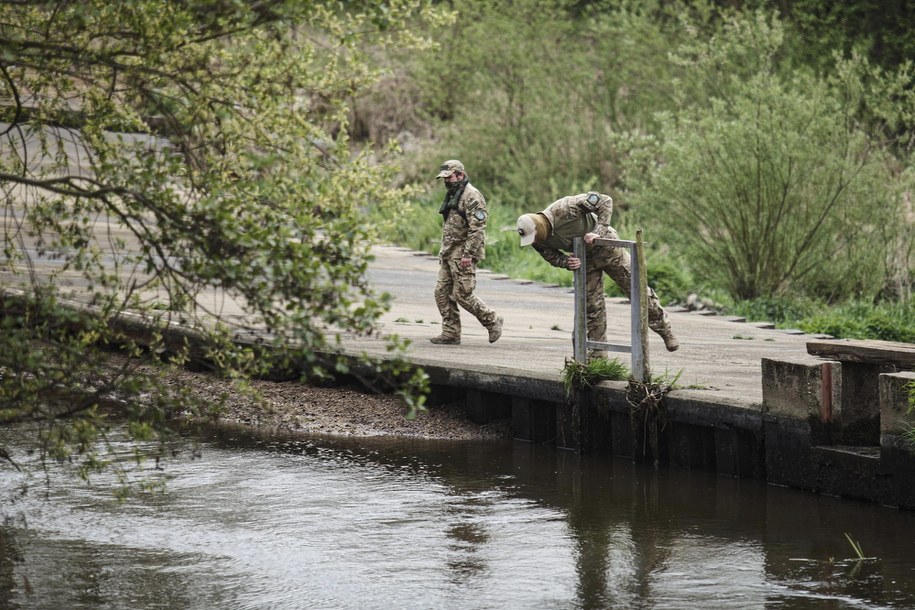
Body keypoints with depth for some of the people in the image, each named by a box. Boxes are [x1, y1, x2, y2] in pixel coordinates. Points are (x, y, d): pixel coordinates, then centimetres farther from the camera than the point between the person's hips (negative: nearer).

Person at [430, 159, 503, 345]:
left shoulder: (471, 196, -14)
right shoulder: (452, 196, 18)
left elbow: (477, 228, -21)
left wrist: (468, 254, -25)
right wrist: (443, 252, 20)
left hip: (463, 255, -10)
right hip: (448, 253, 10)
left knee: (462, 295, -8)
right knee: (442, 293, 4)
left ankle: (492, 321, 8)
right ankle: (450, 334, 7)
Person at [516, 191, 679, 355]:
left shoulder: (565, 208, -34)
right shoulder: (539, 242, -17)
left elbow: (605, 201, -28)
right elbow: (552, 256, 0)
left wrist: (598, 232, -35)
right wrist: (567, 262, -23)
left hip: (606, 246, -4)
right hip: (585, 260, 4)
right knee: (592, 305, 3)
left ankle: (664, 329, 15)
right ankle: (598, 354, 12)